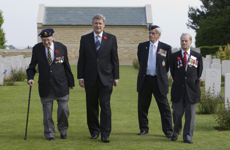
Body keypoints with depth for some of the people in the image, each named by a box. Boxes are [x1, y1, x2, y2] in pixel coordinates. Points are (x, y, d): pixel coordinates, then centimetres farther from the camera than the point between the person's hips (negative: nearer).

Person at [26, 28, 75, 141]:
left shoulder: (62, 48, -1)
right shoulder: (37, 49, -1)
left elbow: (67, 66, 5)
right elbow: (32, 66, 6)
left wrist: (71, 82, 8)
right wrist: (30, 77, -12)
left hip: (61, 84, 0)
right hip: (45, 85, 0)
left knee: (63, 108, -1)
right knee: (47, 111, 4)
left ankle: (63, 129, 24)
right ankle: (49, 133, 21)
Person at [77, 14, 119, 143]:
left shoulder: (111, 38, 5)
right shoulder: (85, 39, 7)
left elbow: (115, 59, 5)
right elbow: (81, 59, 7)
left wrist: (116, 77, 1)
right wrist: (80, 77, 1)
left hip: (106, 78, -1)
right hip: (90, 78, 1)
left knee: (105, 106, -6)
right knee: (92, 106, 7)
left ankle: (105, 134, -4)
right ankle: (94, 131, 21)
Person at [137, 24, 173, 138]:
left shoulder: (166, 48, 1)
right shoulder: (142, 46, 7)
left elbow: (168, 65, 10)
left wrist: (162, 75, 11)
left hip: (159, 81, -2)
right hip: (144, 80, 2)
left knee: (164, 106, -3)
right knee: (142, 106, 7)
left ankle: (168, 131, 2)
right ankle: (144, 128, 21)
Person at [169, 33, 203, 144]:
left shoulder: (197, 56, 6)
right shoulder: (174, 56, 6)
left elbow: (199, 72, 13)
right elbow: (172, 72, 13)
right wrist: (178, 82, 12)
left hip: (192, 89, 0)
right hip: (178, 89, 0)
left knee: (190, 113, -1)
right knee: (177, 112, 1)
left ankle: (188, 136, 4)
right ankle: (176, 131, 25)